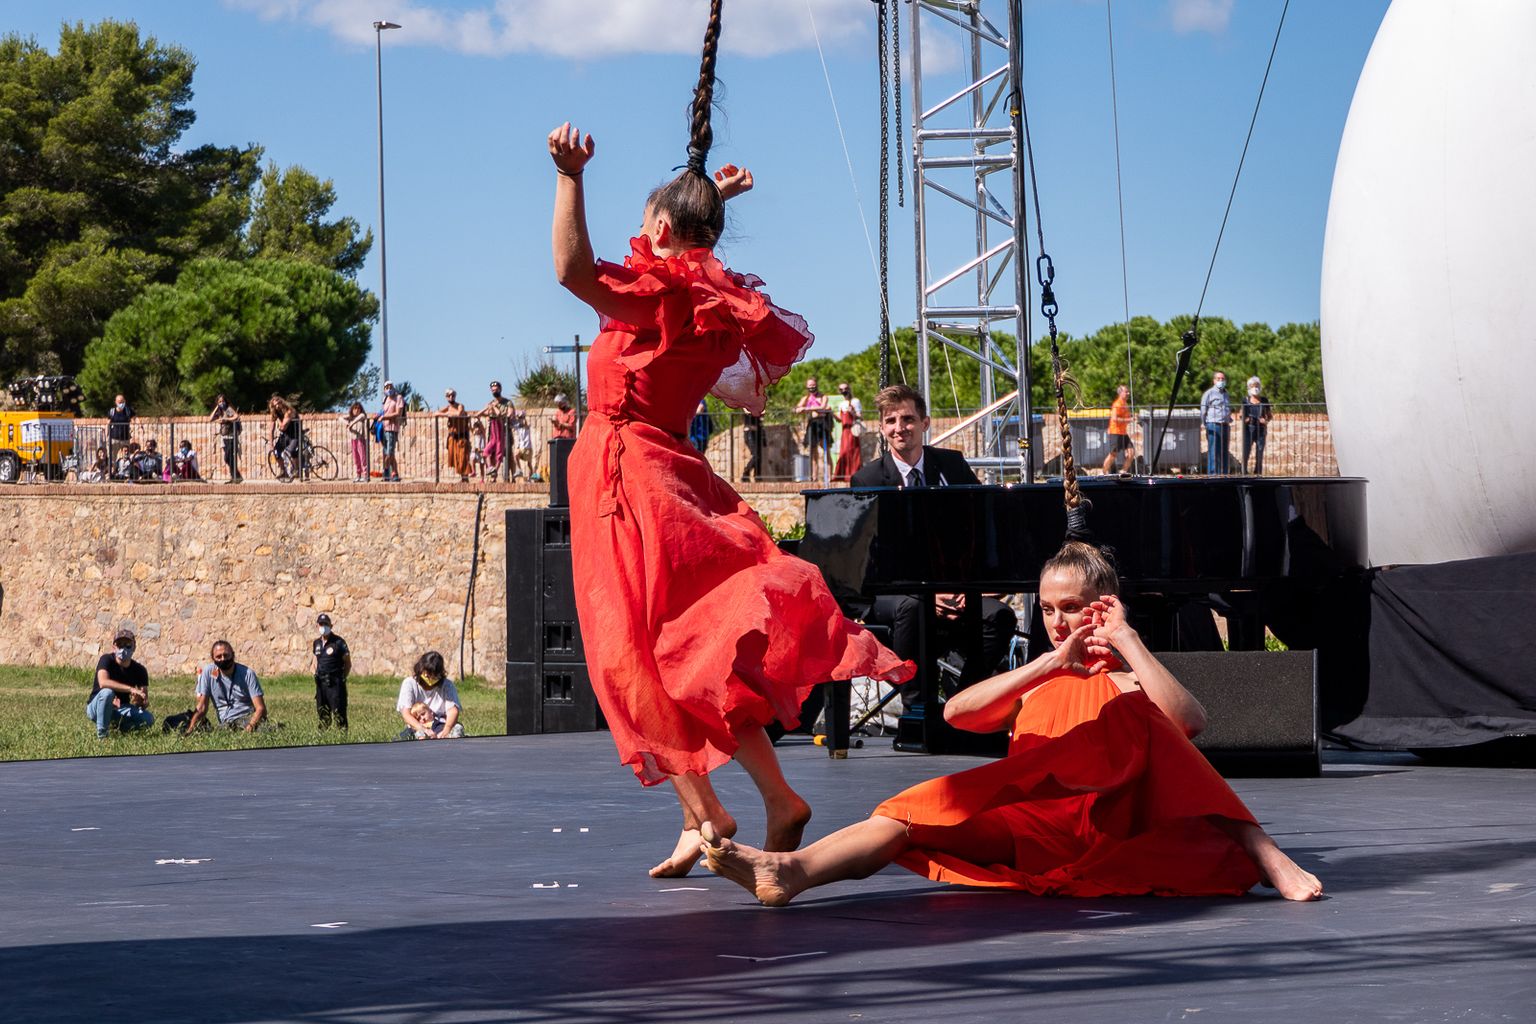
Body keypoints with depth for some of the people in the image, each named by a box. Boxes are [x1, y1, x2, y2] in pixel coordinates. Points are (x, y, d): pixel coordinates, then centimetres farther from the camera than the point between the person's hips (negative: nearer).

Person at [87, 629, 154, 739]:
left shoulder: (139, 670, -6)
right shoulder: (107, 660, -18)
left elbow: (145, 702, -8)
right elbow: (103, 682, -39)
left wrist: (139, 702, -34)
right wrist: (131, 689, -45)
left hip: (121, 709, 4)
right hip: (95, 708, -4)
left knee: (148, 719, -22)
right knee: (107, 692, -38)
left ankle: (117, 727, 4)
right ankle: (101, 734, -23)